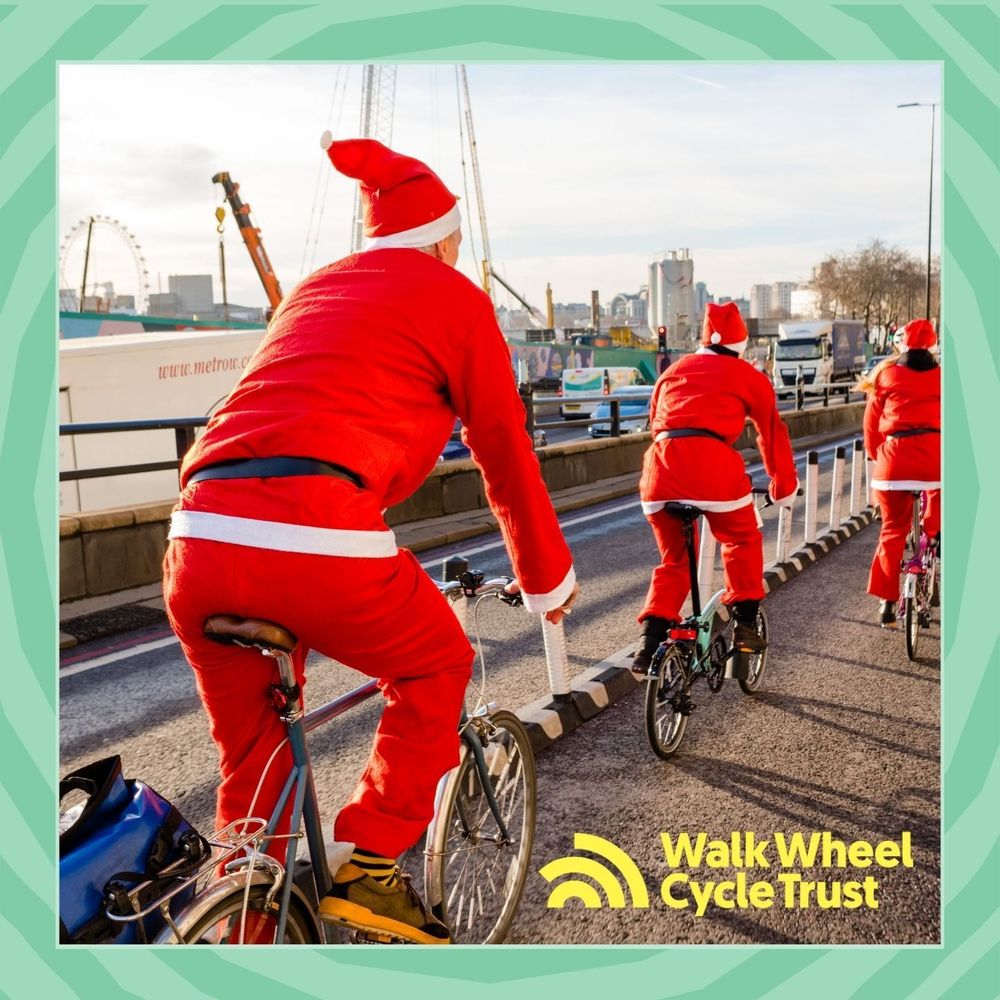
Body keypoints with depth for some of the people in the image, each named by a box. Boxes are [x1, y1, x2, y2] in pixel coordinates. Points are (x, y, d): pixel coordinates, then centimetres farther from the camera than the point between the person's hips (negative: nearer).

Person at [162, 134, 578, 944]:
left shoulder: (315, 288, 31)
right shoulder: (456, 298, 11)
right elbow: (506, 455, 14)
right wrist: (549, 579, 28)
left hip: (198, 541, 7)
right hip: (317, 536, -6)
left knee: (252, 771, 22)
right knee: (438, 666, 22)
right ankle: (368, 870, 17)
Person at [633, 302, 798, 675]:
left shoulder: (675, 369, 29)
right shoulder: (749, 376, 18)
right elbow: (773, 433, 22)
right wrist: (784, 487, 32)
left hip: (660, 464, 3)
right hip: (712, 464, -3)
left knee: (674, 560, 18)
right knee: (743, 542, 23)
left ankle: (651, 638, 4)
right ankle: (745, 624, 17)